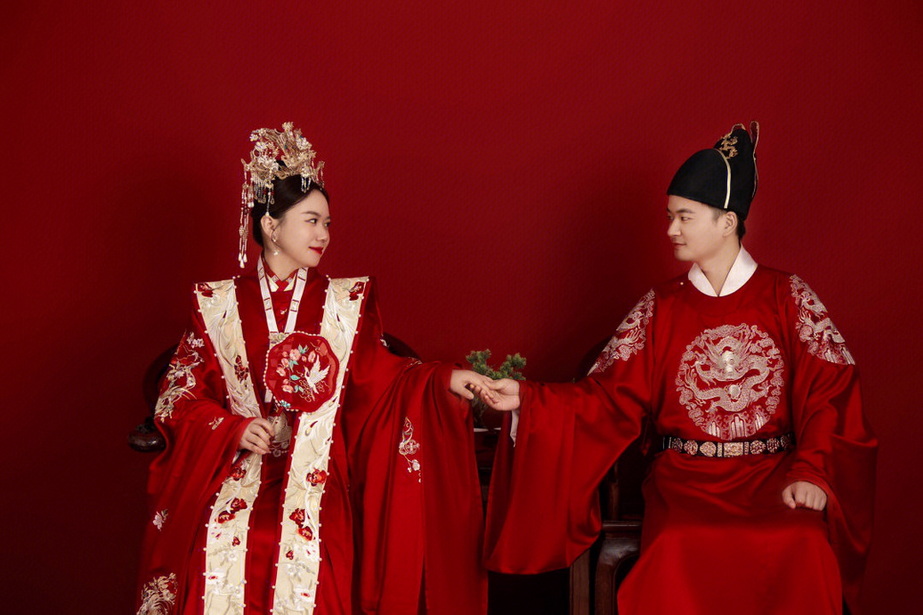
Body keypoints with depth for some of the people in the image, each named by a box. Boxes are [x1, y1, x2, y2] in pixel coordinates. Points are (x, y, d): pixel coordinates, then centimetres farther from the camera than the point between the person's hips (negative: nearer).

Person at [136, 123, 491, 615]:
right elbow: (179, 396, 6)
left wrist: (443, 381, -15)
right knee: (223, 552, -26)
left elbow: (377, 373, 1)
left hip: (314, 479, 0)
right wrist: (233, 428, -9)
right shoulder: (218, 304, 7)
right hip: (233, 476, 0)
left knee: (307, 558, -26)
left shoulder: (346, 302, 10)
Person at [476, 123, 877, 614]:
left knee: (802, 545, -32)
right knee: (681, 548, -32)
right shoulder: (660, 309, 10)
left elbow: (824, 395, -1)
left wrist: (809, 473, -15)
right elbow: (611, 396, 4)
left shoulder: (788, 298, 6)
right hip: (683, 480, 1)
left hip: (771, 476, 0)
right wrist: (527, 398, -8)